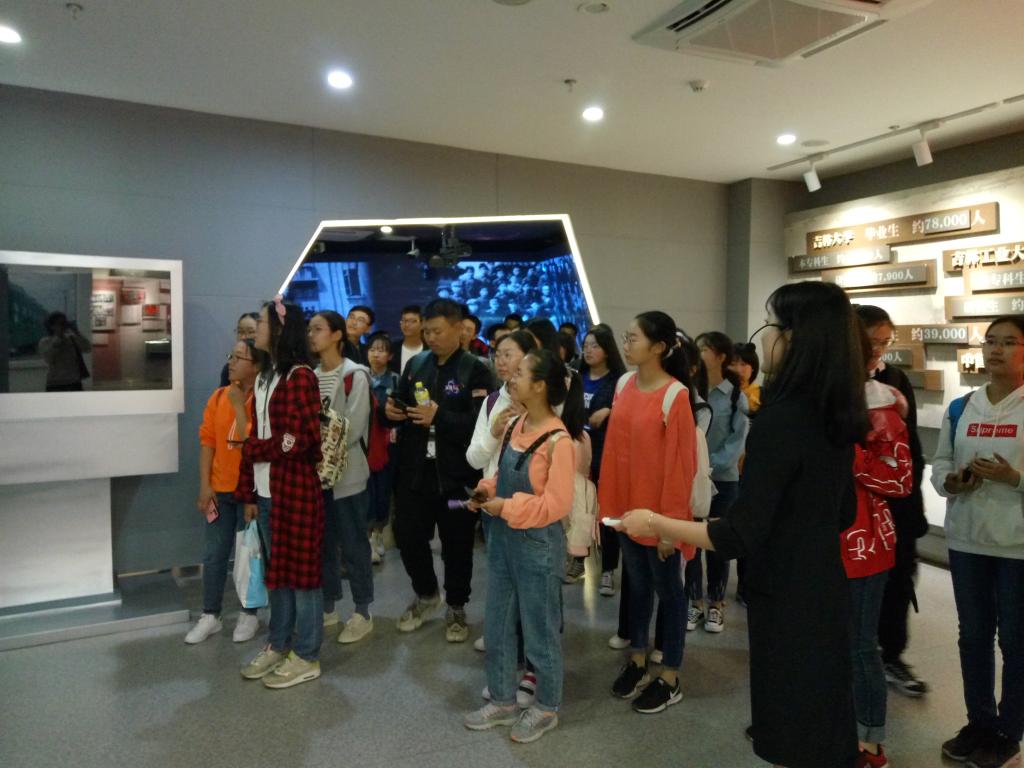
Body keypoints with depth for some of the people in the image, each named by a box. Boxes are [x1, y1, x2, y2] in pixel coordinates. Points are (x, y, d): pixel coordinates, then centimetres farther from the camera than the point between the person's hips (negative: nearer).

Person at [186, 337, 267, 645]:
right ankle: (210, 615, 26)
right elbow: (207, 441, 3)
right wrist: (204, 485, -1)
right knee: (214, 554, 12)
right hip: (219, 490, 5)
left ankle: (249, 614, 24)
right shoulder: (218, 397, 3)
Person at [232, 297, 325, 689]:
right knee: (277, 570, 17)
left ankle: (306, 657, 16)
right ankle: (277, 645, 30)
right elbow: (256, 437, 12)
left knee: (301, 570, 3)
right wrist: (249, 493, 12)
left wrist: (252, 448, -7)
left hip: (295, 489, -8)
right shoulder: (265, 376, 12)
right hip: (267, 490, 8)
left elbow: (297, 440, -17)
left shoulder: (300, 376, -13)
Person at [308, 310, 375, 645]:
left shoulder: (355, 375, -9)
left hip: (347, 473, -6)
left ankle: (362, 614, 15)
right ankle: (328, 607, 28)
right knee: (323, 543, 14)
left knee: (353, 545, 2)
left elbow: (353, 428, -15)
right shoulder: (311, 376, 10)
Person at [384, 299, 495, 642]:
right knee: (407, 536, 11)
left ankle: (456, 609, 31)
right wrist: (391, 411, -7)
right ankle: (426, 594, 37)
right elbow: (399, 406, 15)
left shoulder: (475, 370, -8)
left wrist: (439, 417, -26)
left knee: (456, 545, 9)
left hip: (456, 474, -4)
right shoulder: (415, 364, 8)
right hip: (414, 471, 5)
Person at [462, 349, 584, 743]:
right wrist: (487, 491, -4)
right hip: (501, 539, 8)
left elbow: (557, 505, -21)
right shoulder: (514, 426, 3)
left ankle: (546, 708, 32)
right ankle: (503, 701, 37)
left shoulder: (558, 440, -20)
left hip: (537, 545, -8)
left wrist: (507, 507, -20)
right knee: (497, 626, 18)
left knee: (539, 630, 11)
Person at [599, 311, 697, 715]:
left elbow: (679, 464, -16)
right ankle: (637, 661, 37)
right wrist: (608, 501, 6)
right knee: (637, 585, 20)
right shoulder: (625, 385, 3)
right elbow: (614, 449, 7)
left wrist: (671, 522, -14)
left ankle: (670, 679, 26)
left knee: (668, 590, 10)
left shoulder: (676, 396, -17)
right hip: (627, 507, 6)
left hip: (658, 513, -6)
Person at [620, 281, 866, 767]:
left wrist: (655, 523, -16)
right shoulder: (836, 418, 2)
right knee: (823, 729, 24)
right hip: (824, 588, 8)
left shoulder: (780, 419, -24)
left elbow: (740, 536, -24)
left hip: (787, 597, -8)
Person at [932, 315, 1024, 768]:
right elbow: (938, 465, 9)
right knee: (973, 635, 15)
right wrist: (952, 481, -10)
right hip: (967, 539, 4)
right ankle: (979, 723, 32)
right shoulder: (960, 409, 7)